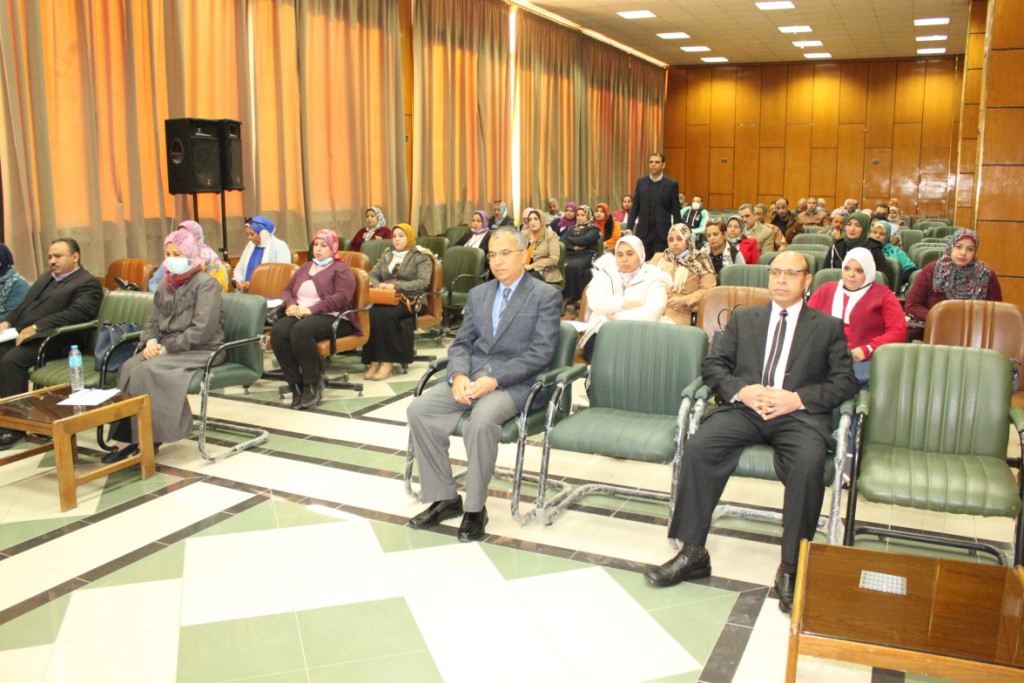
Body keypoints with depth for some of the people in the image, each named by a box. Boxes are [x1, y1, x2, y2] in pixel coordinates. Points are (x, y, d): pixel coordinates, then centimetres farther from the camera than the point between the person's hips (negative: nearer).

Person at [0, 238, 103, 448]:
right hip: (20, 334, 8)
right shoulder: (44, 278, 29)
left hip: (52, 340, -8)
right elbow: (23, 305, 28)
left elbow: (76, 313, -16)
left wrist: (35, 328, -22)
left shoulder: (87, 283, -1)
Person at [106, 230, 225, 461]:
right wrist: (151, 342, -6)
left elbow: (202, 330, -16)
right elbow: (152, 322, 17)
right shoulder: (165, 285, 16)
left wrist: (167, 348, -18)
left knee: (148, 371, -29)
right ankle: (129, 439, -23)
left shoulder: (206, 283, -7)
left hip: (202, 351, -7)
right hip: (167, 348, 7)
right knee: (129, 367, -21)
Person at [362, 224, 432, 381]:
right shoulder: (387, 255, 23)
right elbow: (372, 275, 19)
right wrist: (378, 285, -5)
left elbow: (423, 282, -8)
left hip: (410, 299, -4)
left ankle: (387, 362, -28)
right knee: (371, 313, -30)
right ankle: (374, 361, -27)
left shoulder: (421, 256, 5)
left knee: (384, 314, -34)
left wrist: (397, 285, -16)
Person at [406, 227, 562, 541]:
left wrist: (494, 379, -20)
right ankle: (444, 498, -4)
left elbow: (540, 353, -10)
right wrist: (459, 375, -10)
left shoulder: (546, 296, -1)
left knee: (482, 419, -35)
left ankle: (475, 508, -16)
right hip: (471, 375, 6)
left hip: (515, 382, -6)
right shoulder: (478, 294, 17)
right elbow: (461, 344, 13)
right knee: (419, 409, -16)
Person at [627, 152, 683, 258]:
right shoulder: (641, 182, 7)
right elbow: (635, 207, 8)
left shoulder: (671, 184, -1)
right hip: (643, 232, 2)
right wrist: (629, 228, 1)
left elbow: (676, 211, 0)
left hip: (662, 233, -2)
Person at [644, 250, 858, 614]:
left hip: (800, 414, -2)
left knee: (809, 464, -34)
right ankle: (693, 552, -16)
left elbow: (845, 382, 6)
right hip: (745, 407, 2)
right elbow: (713, 365, 13)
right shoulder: (742, 319, 22)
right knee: (698, 447, -26)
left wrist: (797, 398, -11)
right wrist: (741, 391, -8)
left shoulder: (828, 327, 16)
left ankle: (791, 567, -20)